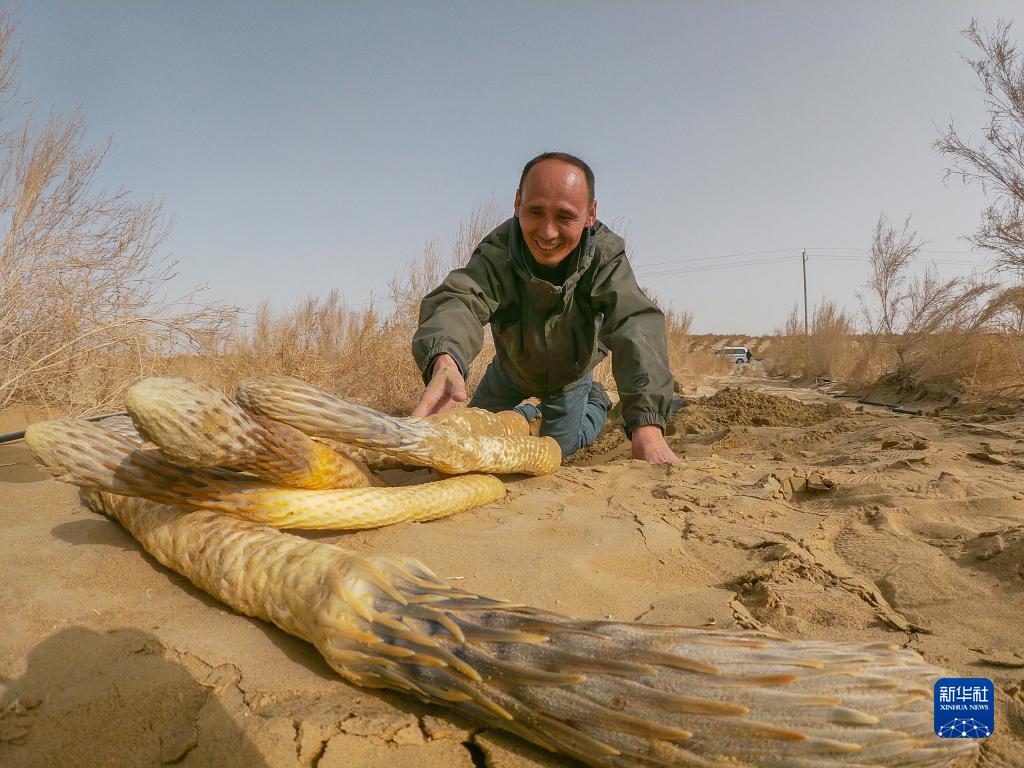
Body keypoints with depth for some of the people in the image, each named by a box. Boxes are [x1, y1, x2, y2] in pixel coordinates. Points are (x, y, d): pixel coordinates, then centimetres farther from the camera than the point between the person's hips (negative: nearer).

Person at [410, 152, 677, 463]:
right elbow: (459, 300, -56)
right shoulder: (497, 252, -37)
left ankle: (595, 403, 44)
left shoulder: (605, 254, -35)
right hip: (512, 368, 1)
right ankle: (530, 414, 45)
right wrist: (445, 362, -81)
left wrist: (647, 424, -66)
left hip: (571, 374, -1)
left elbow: (635, 324, -49)